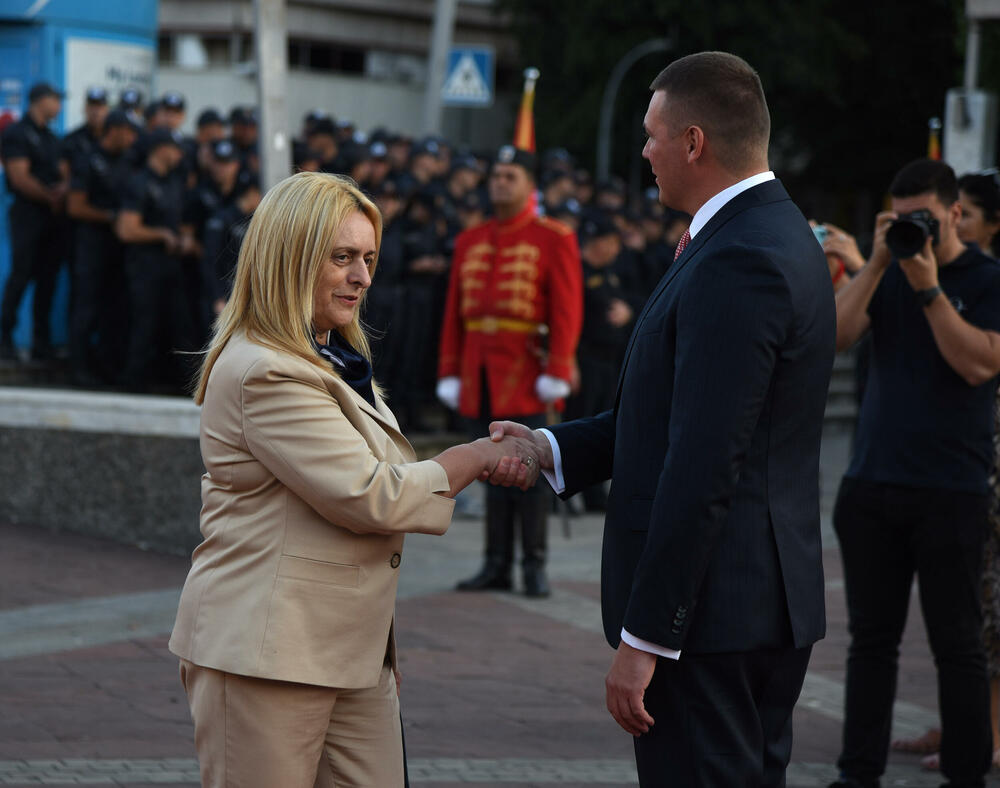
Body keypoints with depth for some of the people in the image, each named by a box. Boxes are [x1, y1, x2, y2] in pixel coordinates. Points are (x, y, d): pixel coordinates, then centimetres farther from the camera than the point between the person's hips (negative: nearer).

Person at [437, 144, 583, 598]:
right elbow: (453, 313, 14)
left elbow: (568, 310, -6)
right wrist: (449, 373, 8)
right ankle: (496, 565, 11)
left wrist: (557, 372, -13)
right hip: (480, 374, 5)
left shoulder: (554, 240, -1)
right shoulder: (470, 242, 14)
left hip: (526, 374, -5)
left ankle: (534, 566, 2)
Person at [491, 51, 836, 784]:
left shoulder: (736, 264, -20)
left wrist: (644, 636, -21)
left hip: (709, 609, -10)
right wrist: (554, 448, 8)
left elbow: (703, 463, -23)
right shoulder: (777, 237, 12)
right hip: (773, 601, 10)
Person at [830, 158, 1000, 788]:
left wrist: (928, 288, -17)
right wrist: (878, 263, -10)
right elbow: (836, 335, -3)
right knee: (872, 636, 8)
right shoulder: (888, 274, 11)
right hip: (872, 482, 4)